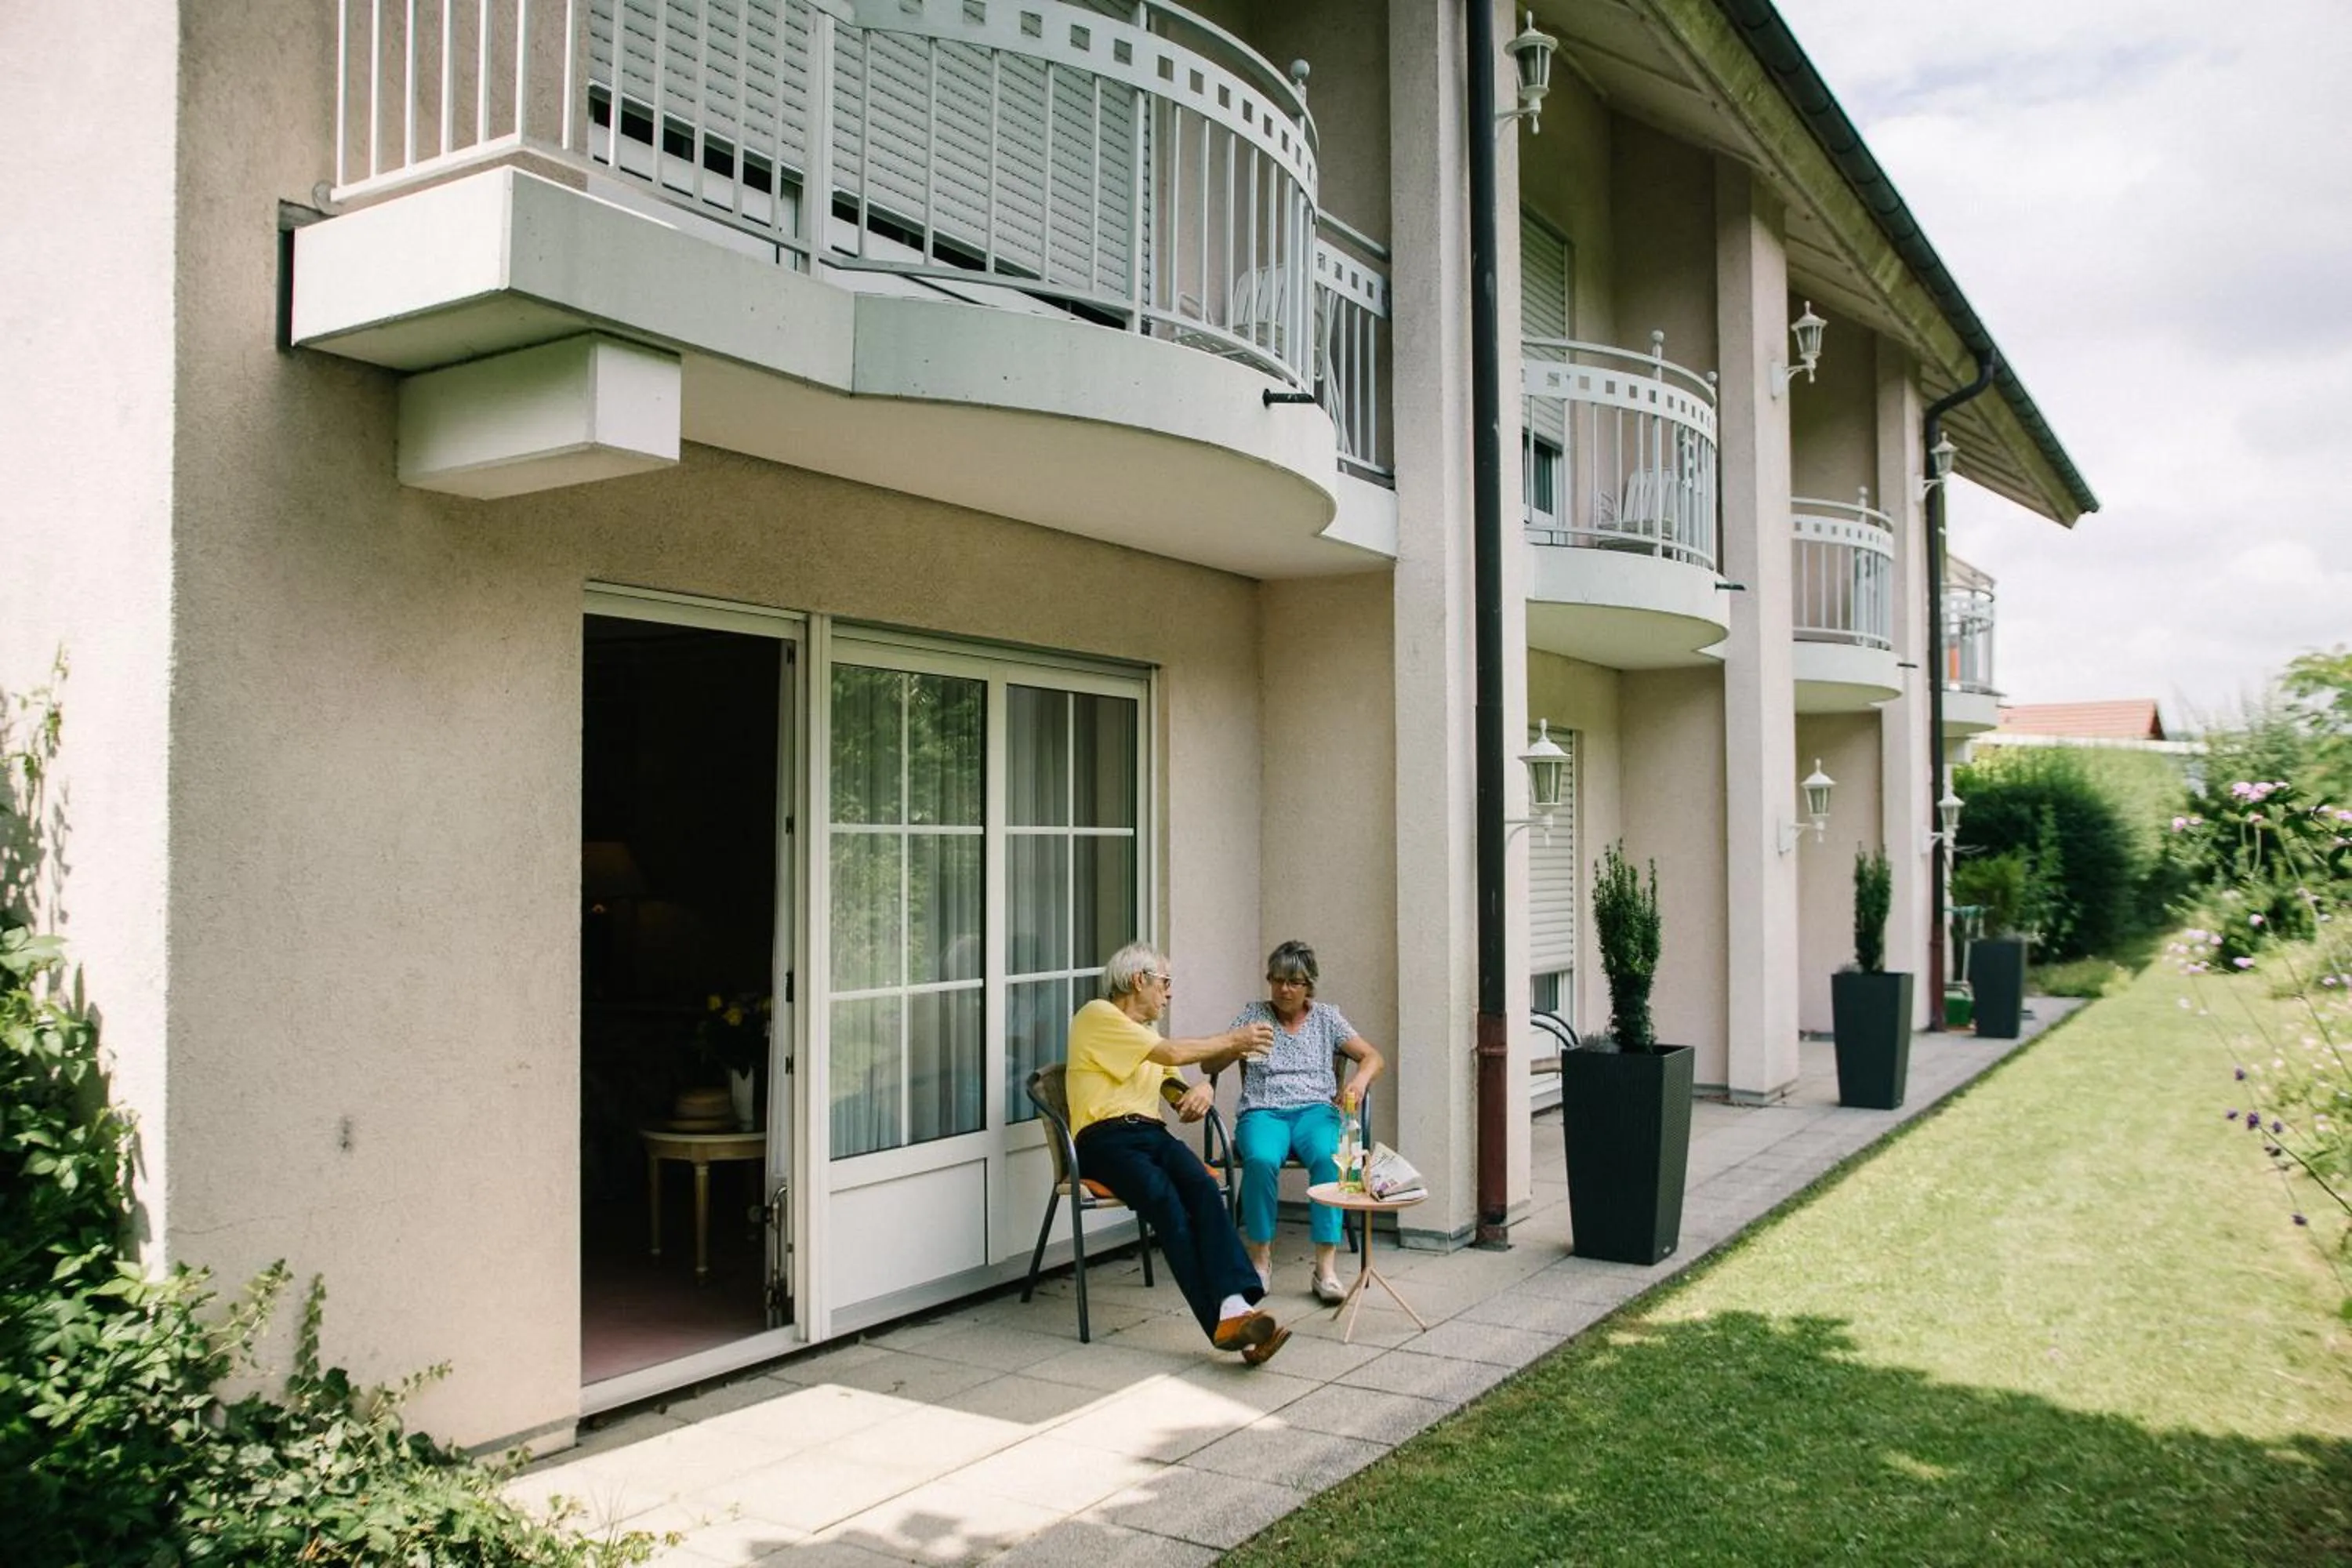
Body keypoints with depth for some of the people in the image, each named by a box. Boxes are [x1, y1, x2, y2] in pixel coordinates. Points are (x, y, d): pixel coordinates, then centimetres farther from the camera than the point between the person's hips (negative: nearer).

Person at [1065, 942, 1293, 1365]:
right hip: (1104, 1138, -6)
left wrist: (1202, 1089, 1)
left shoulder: (1146, 1029, 29)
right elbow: (1173, 1053, -8)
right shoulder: (1098, 1015, 1)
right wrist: (1232, 1040, 2)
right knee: (1166, 1202, -34)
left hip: (1151, 1133, 6)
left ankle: (1235, 1306, -44)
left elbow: (1178, 1077, 26)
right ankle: (1225, 1317, -40)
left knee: (1203, 1187, -27)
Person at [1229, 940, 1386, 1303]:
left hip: (1315, 1110, 1)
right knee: (1261, 1160, -36)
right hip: (1263, 1113, 0)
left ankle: (1327, 1266, -34)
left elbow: (1373, 1058, 11)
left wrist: (1360, 1080, -12)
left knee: (1328, 1157, -35)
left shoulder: (1327, 1017, 16)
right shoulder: (1253, 1015, 13)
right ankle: (1260, 1257, -20)